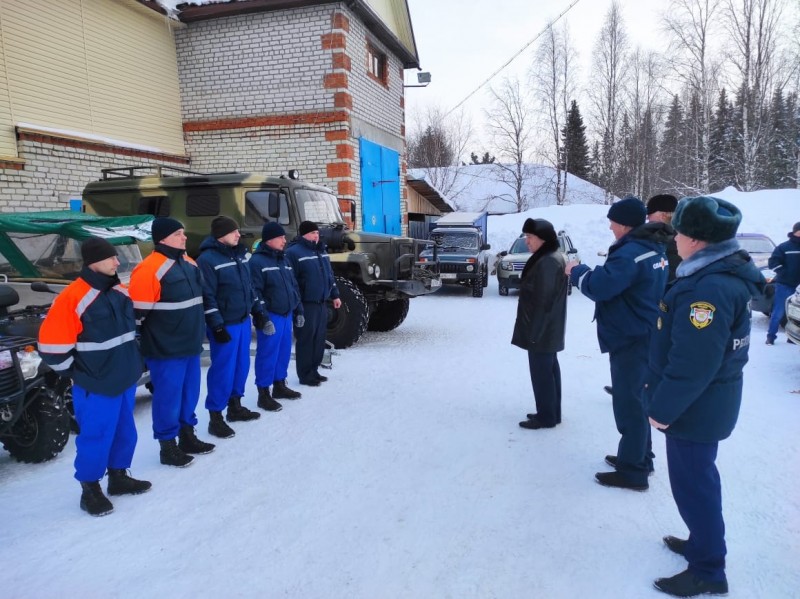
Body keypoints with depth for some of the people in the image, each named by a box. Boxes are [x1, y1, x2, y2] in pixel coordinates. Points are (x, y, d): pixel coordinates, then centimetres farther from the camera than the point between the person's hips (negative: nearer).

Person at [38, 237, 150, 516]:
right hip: (96, 385, -7)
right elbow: (52, 345, -16)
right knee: (96, 436, 2)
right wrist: (74, 373, -8)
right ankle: (90, 490, 19)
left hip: (125, 378, 8)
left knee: (124, 432, 17)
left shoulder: (120, 291, 6)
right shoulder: (72, 298, -18)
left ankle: (118, 477, 33)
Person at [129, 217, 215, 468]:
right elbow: (139, 311, -17)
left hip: (190, 345, 8)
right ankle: (168, 447, 15)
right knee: (168, 396, 2)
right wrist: (141, 344, -11)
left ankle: (188, 436, 32)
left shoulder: (188, 264, 11)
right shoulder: (150, 269, -18)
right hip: (165, 349, -8)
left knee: (190, 392, 17)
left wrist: (198, 334, 24)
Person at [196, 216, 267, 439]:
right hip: (225, 325, -8)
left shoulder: (240, 254, 11)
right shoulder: (207, 259, -15)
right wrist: (217, 326, -20)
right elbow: (207, 296, -18)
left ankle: (235, 406, 29)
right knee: (223, 368, -4)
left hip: (243, 321, 8)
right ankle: (215, 416, 7)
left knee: (241, 365, 15)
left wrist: (258, 310, 16)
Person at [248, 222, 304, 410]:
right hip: (271, 316, -8)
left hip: (286, 315, 8)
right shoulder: (257, 261, -11)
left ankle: (280, 386, 30)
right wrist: (263, 319, -20)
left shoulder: (283, 259, 15)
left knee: (284, 351, 15)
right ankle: (263, 394, 6)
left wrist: (298, 311, 16)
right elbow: (255, 293, -17)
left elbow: (294, 286, 20)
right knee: (267, 355, -2)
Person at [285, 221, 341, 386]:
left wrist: (334, 295, 21)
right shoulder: (294, 252, -12)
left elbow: (329, 275, 22)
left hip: (321, 303, 8)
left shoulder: (321, 250, 15)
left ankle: (314, 370, 25)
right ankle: (305, 375, 7)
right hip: (306, 304, -8)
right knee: (306, 340, -2)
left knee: (319, 339, 13)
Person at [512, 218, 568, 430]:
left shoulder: (547, 262, -22)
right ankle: (552, 413, 27)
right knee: (549, 369, 16)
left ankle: (546, 416, 8)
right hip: (549, 329, 11)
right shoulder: (552, 257, 12)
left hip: (542, 330, -11)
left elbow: (543, 301, -24)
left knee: (541, 371, -2)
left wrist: (534, 331, -20)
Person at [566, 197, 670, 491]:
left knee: (628, 403, -2)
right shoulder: (654, 248, 10)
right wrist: (586, 272, 5)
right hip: (644, 336, 10)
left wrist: (576, 271, -8)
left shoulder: (631, 252, -23)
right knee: (637, 400, 20)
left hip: (631, 340, -10)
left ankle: (633, 470, 7)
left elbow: (599, 287, -26)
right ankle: (639, 457, 33)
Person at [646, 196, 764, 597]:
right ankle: (704, 542, 41)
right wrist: (661, 390, 20)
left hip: (696, 406, -10)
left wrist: (663, 408, -19)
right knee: (698, 477, 23)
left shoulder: (710, 288, -28)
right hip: (707, 402, 10)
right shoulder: (724, 274, 6)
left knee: (692, 483, 4)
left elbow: (693, 363, -30)